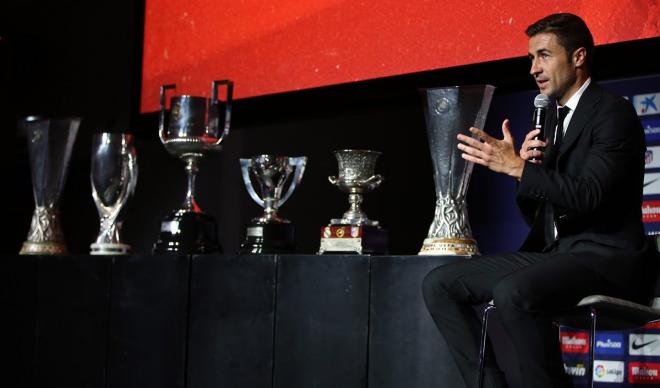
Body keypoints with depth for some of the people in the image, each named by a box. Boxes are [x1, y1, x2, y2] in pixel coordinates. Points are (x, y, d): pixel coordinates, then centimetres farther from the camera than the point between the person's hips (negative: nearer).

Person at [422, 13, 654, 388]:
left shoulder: (614, 113, -8)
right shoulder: (553, 118, 17)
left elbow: (587, 195, -22)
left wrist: (516, 167, -21)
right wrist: (525, 166, -2)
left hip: (604, 257, -9)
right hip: (554, 254, 9)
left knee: (513, 292, -36)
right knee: (439, 285, -2)